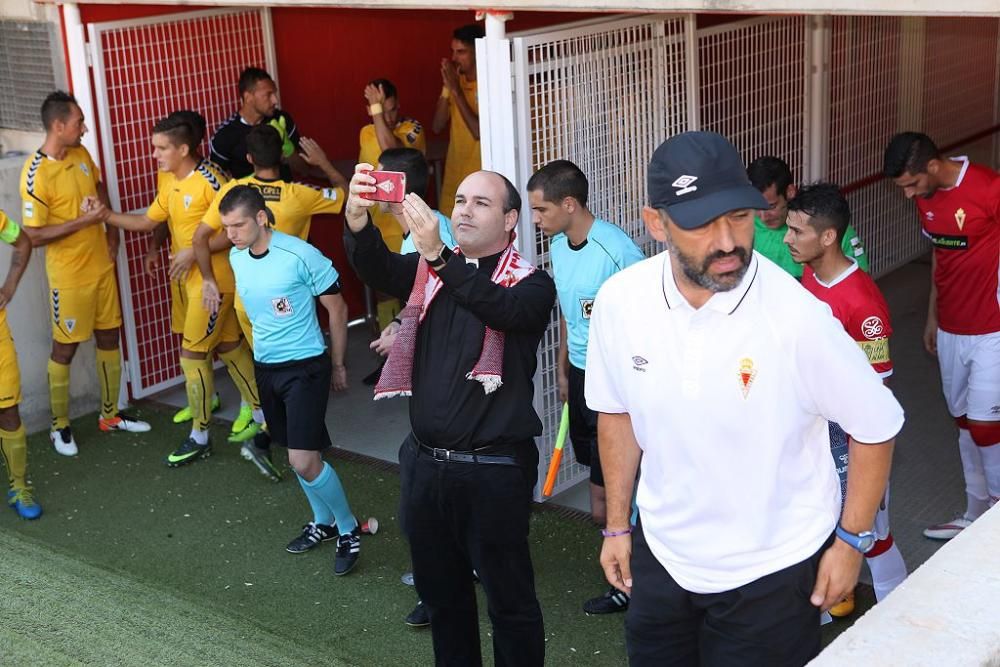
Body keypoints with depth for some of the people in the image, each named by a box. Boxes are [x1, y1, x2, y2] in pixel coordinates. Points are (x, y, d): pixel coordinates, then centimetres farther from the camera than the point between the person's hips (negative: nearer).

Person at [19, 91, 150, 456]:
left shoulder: (81, 153, 0)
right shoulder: (36, 174, -22)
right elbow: (34, 236, -22)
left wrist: (111, 229, 9)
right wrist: (82, 221, -25)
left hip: (101, 265, 7)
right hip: (69, 276, -7)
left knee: (109, 338, 16)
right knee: (65, 349, 5)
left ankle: (110, 414, 31)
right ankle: (59, 427, 20)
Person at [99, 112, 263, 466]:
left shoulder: (210, 182, -21)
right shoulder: (168, 181, 6)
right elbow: (148, 221, 10)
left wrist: (195, 251, -22)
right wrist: (107, 215, -2)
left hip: (212, 279, -8)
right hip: (183, 277, 8)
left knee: (192, 354, -4)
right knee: (227, 346, 16)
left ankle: (199, 437, 10)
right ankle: (260, 412, 29)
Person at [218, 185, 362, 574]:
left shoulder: (302, 255, -20)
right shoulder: (236, 257, 0)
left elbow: (337, 309, -9)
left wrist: (338, 365, -1)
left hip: (304, 366, -7)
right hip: (265, 366, 7)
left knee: (304, 460, -11)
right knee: (295, 452, 16)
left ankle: (349, 530, 9)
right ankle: (323, 522, 35)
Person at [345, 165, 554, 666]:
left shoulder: (531, 285, -6)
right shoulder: (429, 269, 8)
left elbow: (500, 308, -28)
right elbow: (377, 270, -12)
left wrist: (437, 255, -41)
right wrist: (357, 219, -33)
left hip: (493, 469, -5)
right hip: (424, 460, 5)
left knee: (508, 600, 6)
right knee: (439, 590, 19)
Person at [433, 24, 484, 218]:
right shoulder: (457, 81, 9)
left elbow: (479, 131, -21)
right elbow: (437, 126, 4)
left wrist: (456, 90, -19)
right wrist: (446, 87, -7)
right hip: (453, 176, 6)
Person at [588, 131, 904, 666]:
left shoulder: (797, 316, -26)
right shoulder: (619, 301, -13)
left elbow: (875, 425, -11)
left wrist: (851, 540, -6)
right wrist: (617, 525, 9)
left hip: (772, 571, -4)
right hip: (660, 555, 4)